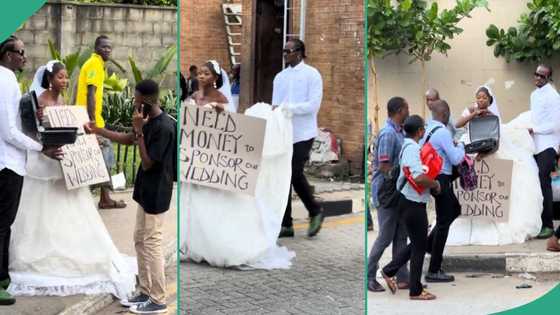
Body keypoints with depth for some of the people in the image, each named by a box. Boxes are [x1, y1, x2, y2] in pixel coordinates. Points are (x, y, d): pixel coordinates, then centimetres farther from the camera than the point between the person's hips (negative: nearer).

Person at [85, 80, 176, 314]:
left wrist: (139, 131, -22)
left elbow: (147, 163, -21)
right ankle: (145, 293, 25)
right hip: (146, 192, 10)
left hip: (156, 195, -10)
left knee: (152, 245, -3)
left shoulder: (164, 127, -23)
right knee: (140, 241, 16)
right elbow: (128, 139, 22)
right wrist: (98, 131, 17)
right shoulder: (151, 122, 7)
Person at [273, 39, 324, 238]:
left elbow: (314, 104, -13)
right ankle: (286, 224, 9)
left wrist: (289, 107, -21)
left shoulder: (311, 75, -4)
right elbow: (276, 103, 14)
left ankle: (315, 211, 14)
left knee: (295, 174, -10)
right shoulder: (280, 77, 14)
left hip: (302, 134, -6)